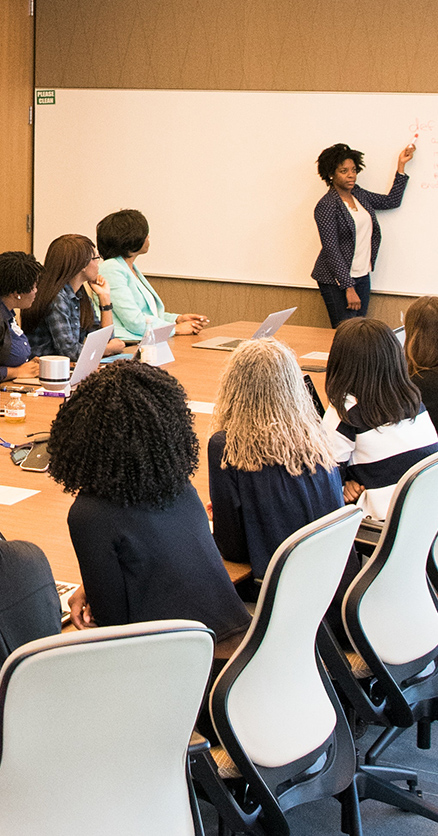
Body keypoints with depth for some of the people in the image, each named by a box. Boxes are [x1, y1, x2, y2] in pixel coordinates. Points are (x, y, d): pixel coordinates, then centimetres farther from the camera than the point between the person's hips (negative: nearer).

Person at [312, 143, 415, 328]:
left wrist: (401, 165, 20)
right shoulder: (326, 206, -13)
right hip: (337, 280, -7)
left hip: (362, 276, 7)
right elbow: (331, 250, -16)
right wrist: (349, 288, -19)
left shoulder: (359, 194, 9)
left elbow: (391, 201, 23)